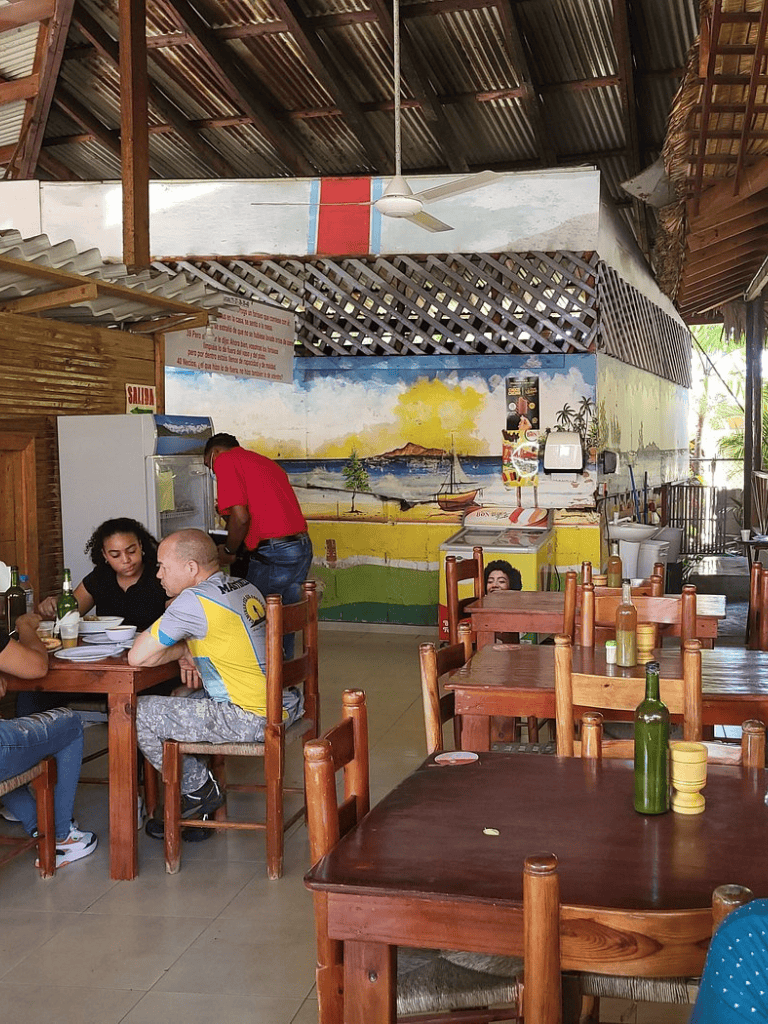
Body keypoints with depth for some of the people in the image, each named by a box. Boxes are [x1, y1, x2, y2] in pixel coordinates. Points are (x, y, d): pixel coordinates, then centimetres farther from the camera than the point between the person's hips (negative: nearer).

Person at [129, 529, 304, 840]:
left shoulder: (193, 601, -16)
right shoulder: (244, 587, 10)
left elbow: (138, 657, -13)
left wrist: (182, 651, 3)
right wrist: (188, 653, 7)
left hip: (252, 720, -10)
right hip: (286, 704, 10)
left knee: (140, 713, -2)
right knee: (180, 700, 25)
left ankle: (199, 790, 16)